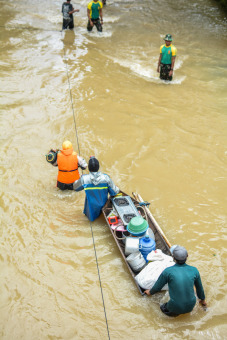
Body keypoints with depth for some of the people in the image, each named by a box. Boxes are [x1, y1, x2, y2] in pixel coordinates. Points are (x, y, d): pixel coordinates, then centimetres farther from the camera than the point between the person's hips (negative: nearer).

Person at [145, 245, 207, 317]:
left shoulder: (168, 271, -17)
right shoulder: (194, 270, -9)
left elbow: (157, 287, -1)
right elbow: (199, 287, 10)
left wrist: (150, 292, 23)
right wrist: (202, 299, 31)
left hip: (176, 307, -2)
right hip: (190, 306, 3)